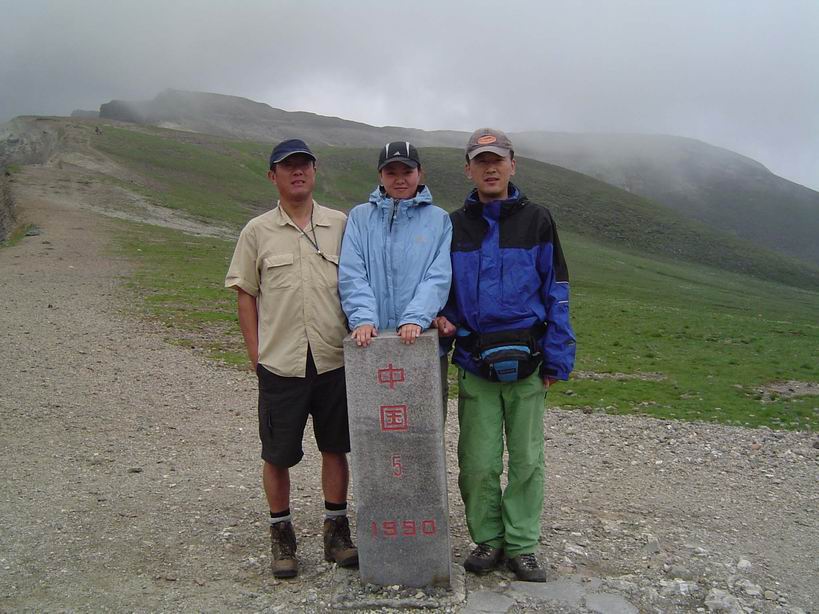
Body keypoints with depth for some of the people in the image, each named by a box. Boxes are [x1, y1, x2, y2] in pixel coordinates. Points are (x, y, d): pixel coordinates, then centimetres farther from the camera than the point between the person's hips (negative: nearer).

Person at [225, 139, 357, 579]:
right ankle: (281, 535, 27)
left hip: (334, 359, 1)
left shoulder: (340, 225, 6)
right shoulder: (257, 231, 3)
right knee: (277, 454, 8)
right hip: (280, 362, -1)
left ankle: (336, 530, 28)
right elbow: (245, 295, 5)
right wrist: (255, 355, 1)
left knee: (335, 447, 11)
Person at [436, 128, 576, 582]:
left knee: (526, 459, 8)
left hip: (526, 365, -1)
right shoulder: (454, 226, 7)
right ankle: (487, 539, 25)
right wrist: (444, 317, -7)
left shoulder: (536, 221, 2)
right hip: (474, 364, 1)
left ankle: (521, 545, 23)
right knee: (478, 463, 5)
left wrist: (556, 359, -3)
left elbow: (556, 292, 2)